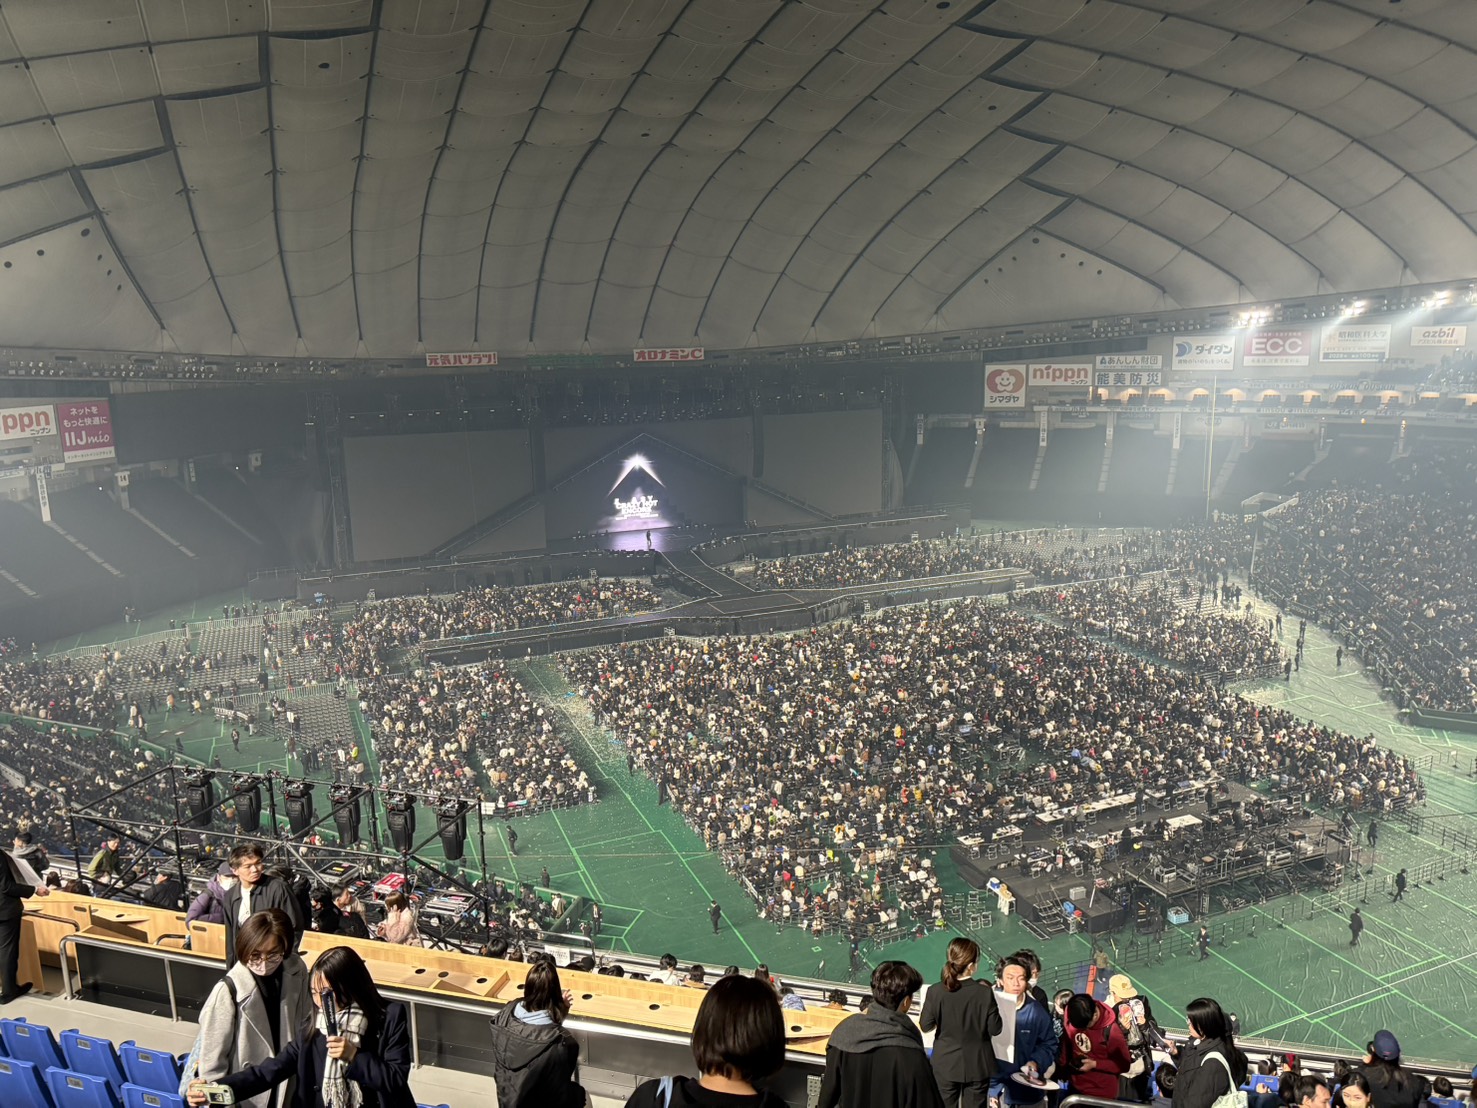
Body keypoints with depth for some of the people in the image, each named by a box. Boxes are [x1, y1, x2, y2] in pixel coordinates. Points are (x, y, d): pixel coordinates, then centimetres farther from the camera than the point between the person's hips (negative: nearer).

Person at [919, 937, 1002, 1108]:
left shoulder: (935, 991, -15)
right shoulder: (985, 992, -17)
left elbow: (925, 1026, -8)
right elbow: (995, 1029, -9)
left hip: (946, 1065, 0)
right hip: (977, 1066, 0)